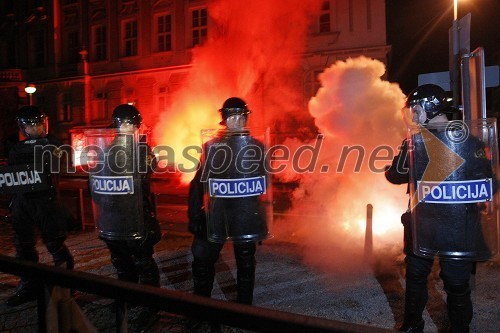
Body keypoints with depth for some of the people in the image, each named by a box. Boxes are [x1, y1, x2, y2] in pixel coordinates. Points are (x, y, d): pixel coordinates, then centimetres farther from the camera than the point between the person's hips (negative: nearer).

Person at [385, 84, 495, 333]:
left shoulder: (414, 142, -11)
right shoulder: (469, 141, -7)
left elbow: (395, 176, 1)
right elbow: (486, 184, -6)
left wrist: (390, 166, 21)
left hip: (421, 225, -1)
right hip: (460, 227, 1)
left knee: (416, 277, 15)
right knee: (457, 284, 13)